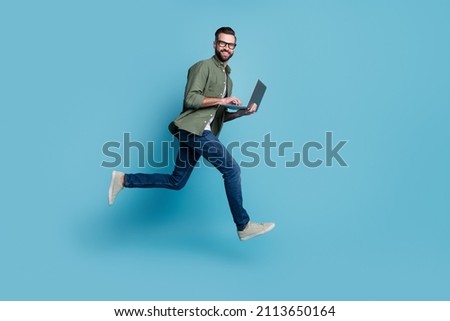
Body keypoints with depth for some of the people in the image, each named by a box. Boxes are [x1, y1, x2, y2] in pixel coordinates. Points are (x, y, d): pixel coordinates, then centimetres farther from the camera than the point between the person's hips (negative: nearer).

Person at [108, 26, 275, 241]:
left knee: (176, 182, 10)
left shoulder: (227, 78, 26)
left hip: (202, 132, 10)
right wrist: (221, 100, -14)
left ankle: (123, 179, 19)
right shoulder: (204, 66, -2)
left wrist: (242, 112, 8)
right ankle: (244, 226, -4)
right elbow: (191, 99, -14)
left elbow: (220, 116, 24)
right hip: (193, 128, -10)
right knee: (231, 169, -12)